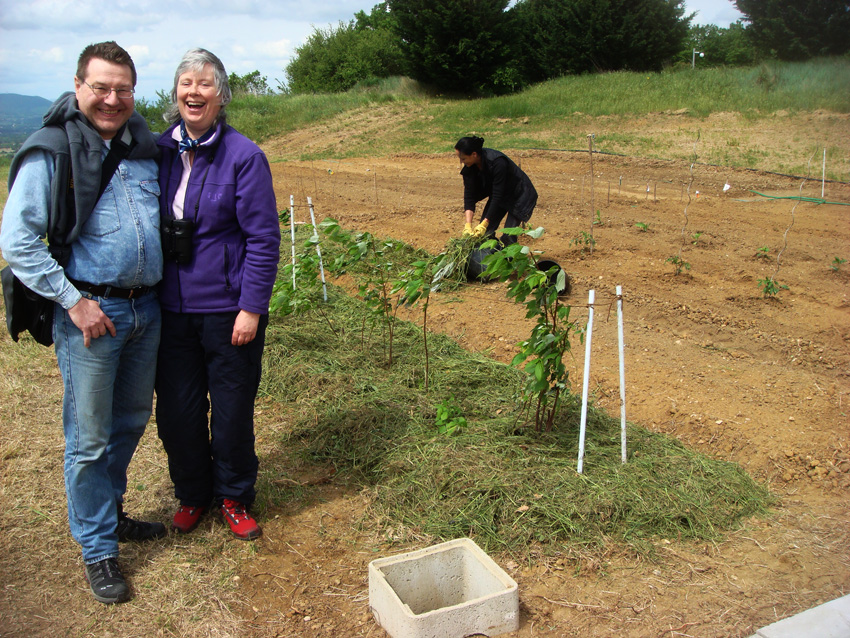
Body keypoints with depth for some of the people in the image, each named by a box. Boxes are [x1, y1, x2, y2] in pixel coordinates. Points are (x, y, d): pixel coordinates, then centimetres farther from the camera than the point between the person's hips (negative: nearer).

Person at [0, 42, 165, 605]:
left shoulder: (145, 148, 8)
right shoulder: (52, 152, -9)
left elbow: (168, 216, 23)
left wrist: (163, 285, 13)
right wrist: (74, 301, -16)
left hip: (147, 309, 6)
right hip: (90, 313, -6)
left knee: (132, 420, 18)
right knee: (89, 438, 4)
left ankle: (111, 512, 39)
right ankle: (98, 548, 19)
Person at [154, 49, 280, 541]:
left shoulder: (243, 155, -8)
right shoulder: (160, 150, 5)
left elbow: (264, 238, -9)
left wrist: (252, 307, -12)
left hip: (227, 308, -4)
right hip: (172, 307, 4)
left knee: (232, 409, 8)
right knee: (177, 409, 11)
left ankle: (234, 496, 30)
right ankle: (192, 494, 34)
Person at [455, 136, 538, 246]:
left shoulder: (497, 162, -34)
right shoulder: (469, 168, -14)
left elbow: (497, 196, -32)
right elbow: (469, 196, -13)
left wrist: (484, 224, -32)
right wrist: (468, 225, -24)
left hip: (519, 195, -7)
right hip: (499, 197, 7)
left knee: (508, 237, -18)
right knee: (485, 233, -2)